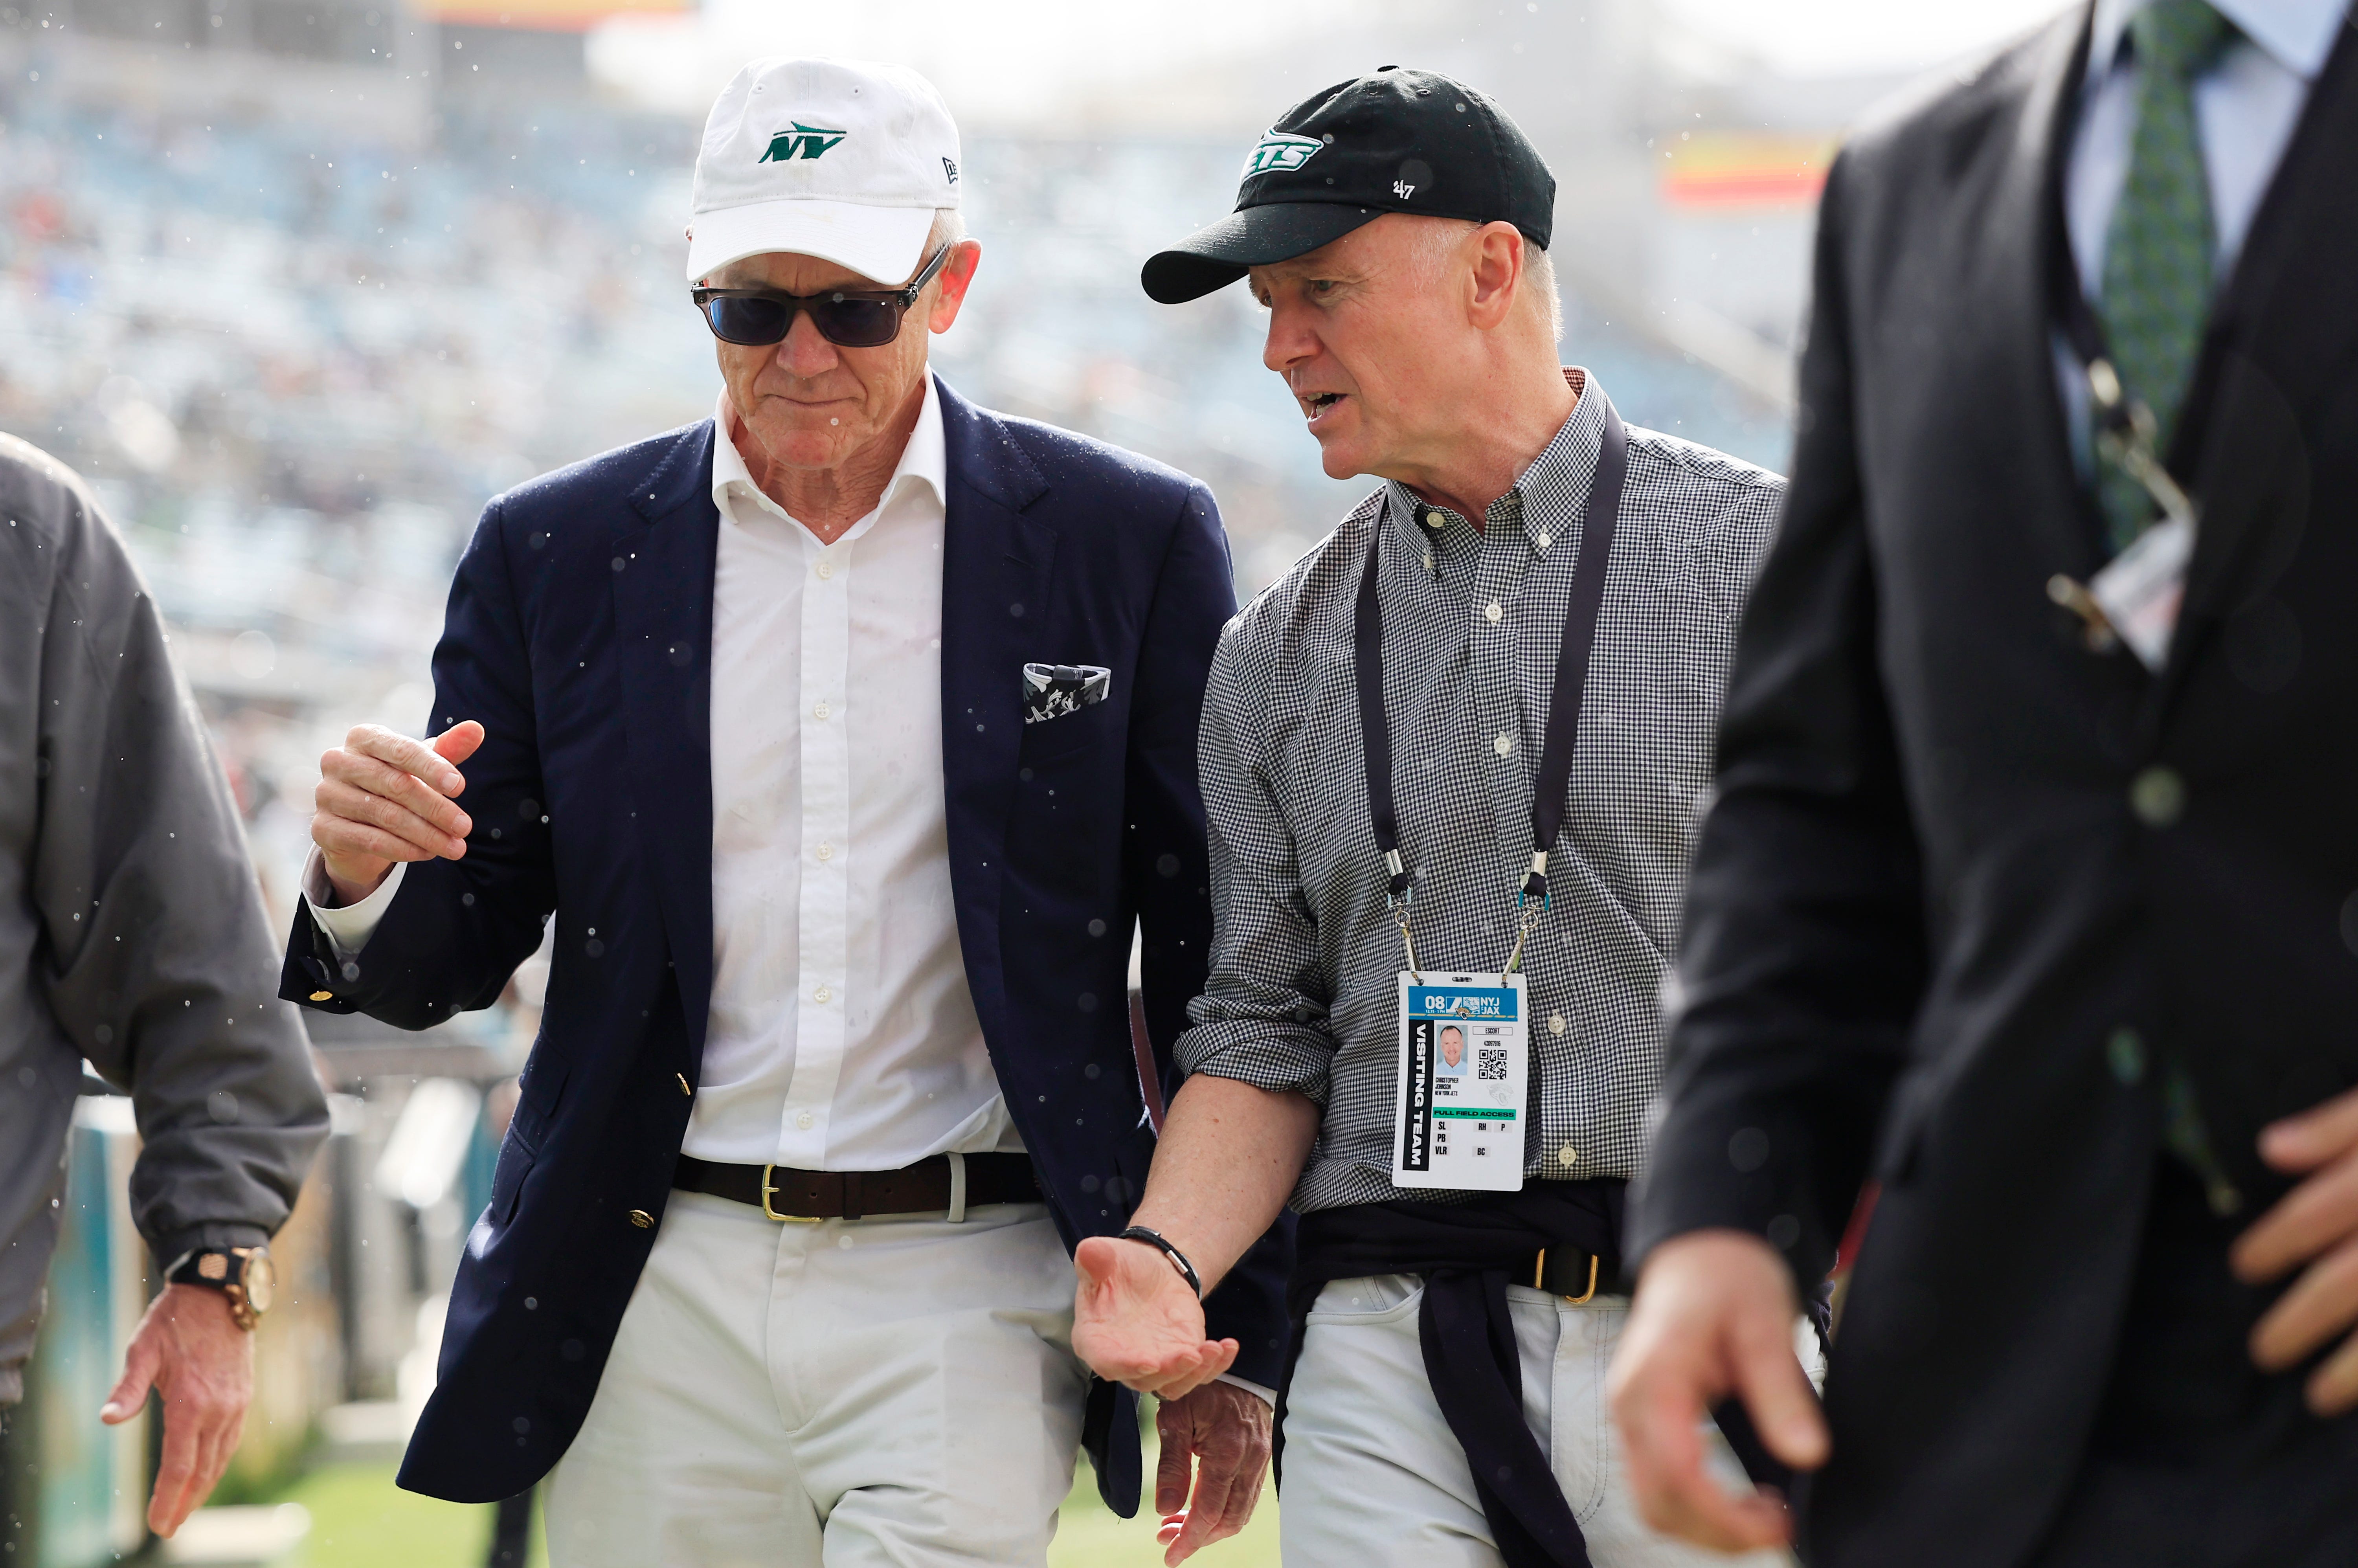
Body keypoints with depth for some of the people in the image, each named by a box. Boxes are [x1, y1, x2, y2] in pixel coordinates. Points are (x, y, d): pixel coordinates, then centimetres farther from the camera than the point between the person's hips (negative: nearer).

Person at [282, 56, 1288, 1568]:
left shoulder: (1131, 541, 1)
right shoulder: (557, 552, 6)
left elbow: (1220, 982, 4)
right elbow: (458, 956, 10)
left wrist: (1239, 1344, 2)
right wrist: (368, 878, -14)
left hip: (968, 1292, -2)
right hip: (661, 1294, 2)